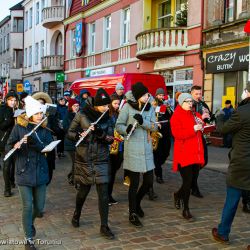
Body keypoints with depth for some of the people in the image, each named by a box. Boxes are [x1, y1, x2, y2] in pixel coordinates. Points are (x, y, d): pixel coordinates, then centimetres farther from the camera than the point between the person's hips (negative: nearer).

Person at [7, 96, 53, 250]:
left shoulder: (45, 130, 1)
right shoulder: (19, 127, -3)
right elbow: (8, 147, -2)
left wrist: (34, 141, -26)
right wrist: (16, 146, -25)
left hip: (41, 172, 3)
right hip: (24, 172, -2)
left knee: (39, 206, 9)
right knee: (27, 206, -3)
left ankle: (30, 222, 43)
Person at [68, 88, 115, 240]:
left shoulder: (107, 118, 2)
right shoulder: (82, 115, -6)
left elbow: (111, 139, -2)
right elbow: (70, 133, 0)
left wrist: (101, 133, -22)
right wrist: (79, 135, -21)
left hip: (102, 159, 2)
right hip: (84, 159, -2)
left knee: (104, 193, -3)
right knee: (84, 190, 12)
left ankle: (104, 226, 7)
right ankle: (76, 214, 42)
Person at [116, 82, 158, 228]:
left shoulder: (150, 108, 7)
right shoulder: (128, 107, -6)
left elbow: (155, 127, -2)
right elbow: (118, 125, -4)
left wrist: (143, 121, -20)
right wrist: (126, 129, -25)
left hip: (147, 148, 5)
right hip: (133, 148, -5)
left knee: (149, 181, 9)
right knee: (135, 183, 0)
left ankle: (137, 202, 37)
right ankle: (133, 214, 16)